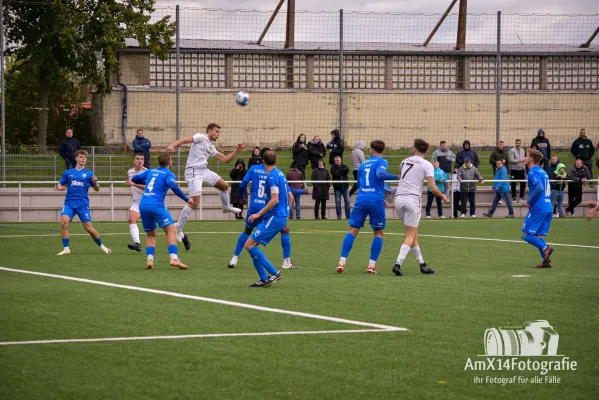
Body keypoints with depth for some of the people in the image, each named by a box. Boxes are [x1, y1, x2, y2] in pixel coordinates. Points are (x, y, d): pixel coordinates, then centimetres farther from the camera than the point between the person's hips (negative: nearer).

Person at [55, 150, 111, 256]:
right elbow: (59, 184, 14)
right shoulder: (68, 173, 11)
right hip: (69, 203, 1)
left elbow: (97, 189, 4)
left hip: (83, 204, -1)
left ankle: (101, 246, 21)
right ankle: (66, 249, -14)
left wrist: (95, 183, -18)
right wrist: (59, 187, -10)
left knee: (88, 227, -2)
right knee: (64, 222, -21)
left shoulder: (89, 174, 7)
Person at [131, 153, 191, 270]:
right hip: (156, 205, -6)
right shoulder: (168, 174, 3)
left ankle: (149, 259, -4)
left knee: (150, 234, 17)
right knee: (170, 230, -6)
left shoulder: (150, 171, 20)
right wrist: (187, 200, -12)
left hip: (143, 206, 6)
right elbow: (173, 186, -16)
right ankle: (173, 258, -23)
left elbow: (134, 179, 29)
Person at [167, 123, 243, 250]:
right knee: (195, 201, -16)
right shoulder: (201, 138, -4)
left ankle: (226, 207, 43)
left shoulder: (211, 147, 20)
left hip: (204, 171, 9)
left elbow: (225, 159, 24)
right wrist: (172, 146, -34)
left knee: (224, 185, 15)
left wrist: (236, 151, 12)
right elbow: (185, 140, -16)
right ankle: (178, 227, -8)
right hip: (193, 171, -9)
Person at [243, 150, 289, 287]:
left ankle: (273, 272, -13)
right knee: (251, 245, 10)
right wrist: (284, 219, 29)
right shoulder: (280, 174, 16)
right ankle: (264, 279, 6)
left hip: (274, 218, -10)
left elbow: (275, 199, -21)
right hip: (281, 217, 10)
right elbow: (290, 197, 23)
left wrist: (259, 214, -17)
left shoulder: (272, 176, -13)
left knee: (249, 245, -13)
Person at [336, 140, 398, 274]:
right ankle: (372, 265, 2)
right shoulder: (381, 162, 3)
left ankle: (342, 262, -5)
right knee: (379, 233, 11)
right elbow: (380, 174, -19)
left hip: (361, 199, 4)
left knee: (352, 230, 6)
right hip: (376, 201, -4)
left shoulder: (363, 164, 20)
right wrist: (396, 177, -15)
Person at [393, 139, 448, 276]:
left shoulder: (404, 162, 14)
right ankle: (398, 264, -18)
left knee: (413, 234, 16)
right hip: (413, 199, -5)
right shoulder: (427, 165, -1)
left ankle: (422, 263, 21)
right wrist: (443, 196, 11)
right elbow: (433, 188, -7)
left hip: (398, 198, 5)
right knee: (410, 235, -2)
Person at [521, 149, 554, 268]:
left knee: (525, 234, -4)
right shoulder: (542, 171, 18)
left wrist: (529, 202, -13)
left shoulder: (533, 172, -10)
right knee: (537, 235, 12)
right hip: (548, 208, 9)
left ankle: (545, 248, -21)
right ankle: (546, 261, 0)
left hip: (538, 209, -9)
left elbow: (539, 188, -24)